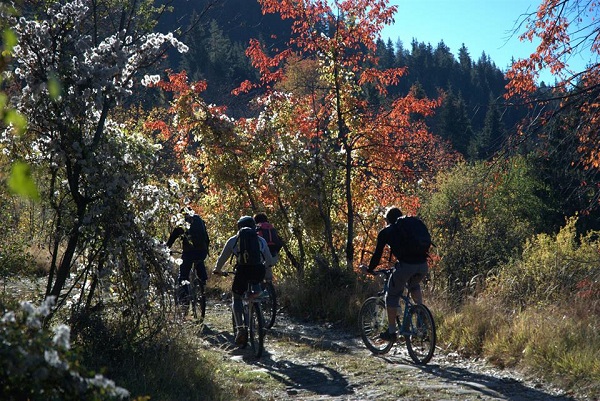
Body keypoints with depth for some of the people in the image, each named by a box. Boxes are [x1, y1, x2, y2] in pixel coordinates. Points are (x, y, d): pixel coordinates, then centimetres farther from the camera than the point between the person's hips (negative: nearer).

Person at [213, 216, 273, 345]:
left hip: (242, 271, -2)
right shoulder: (261, 240, 20)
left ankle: (241, 327, -4)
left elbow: (222, 258, 20)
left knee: (236, 297, 15)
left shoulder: (233, 240, 15)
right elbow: (269, 261, 25)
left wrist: (217, 270, 39)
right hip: (259, 271, 2)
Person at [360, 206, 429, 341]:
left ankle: (391, 331, 17)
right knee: (414, 285, 37)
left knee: (392, 296, 15)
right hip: (423, 265, 5)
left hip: (405, 265, -5)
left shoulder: (385, 232, 15)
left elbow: (377, 254, 16)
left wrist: (369, 269, 31)